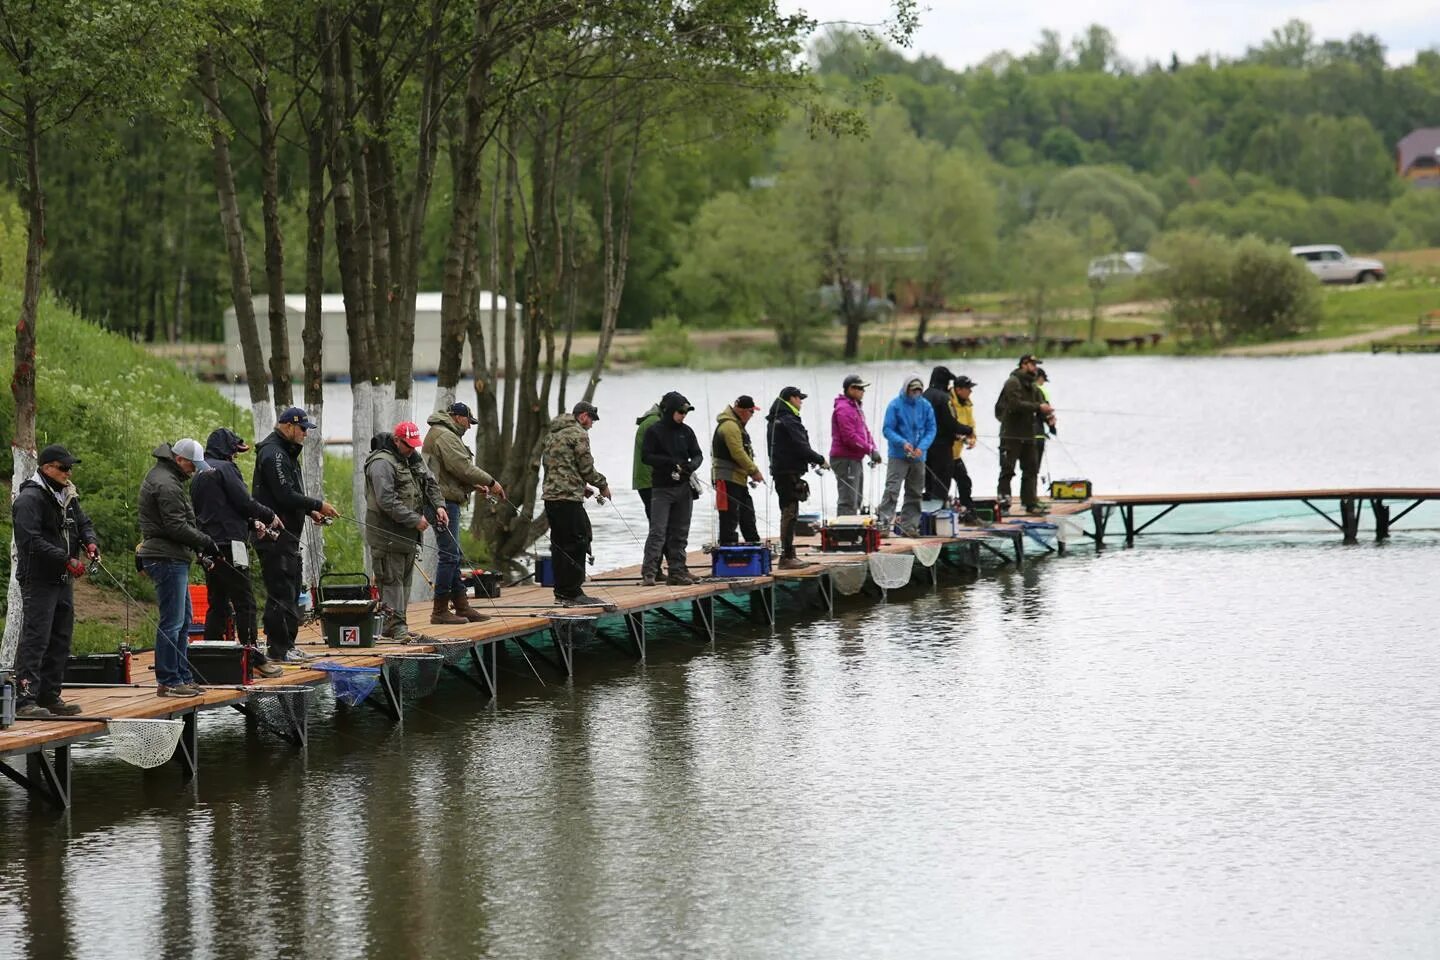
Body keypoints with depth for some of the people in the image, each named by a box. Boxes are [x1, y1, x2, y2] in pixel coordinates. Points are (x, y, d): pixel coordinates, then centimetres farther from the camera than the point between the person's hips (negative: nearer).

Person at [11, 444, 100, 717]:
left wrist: (90, 542, -2)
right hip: (38, 581, -9)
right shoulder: (29, 499, -14)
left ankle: (49, 696, 21)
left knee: (60, 642, 12)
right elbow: (32, 541, -22)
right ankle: (26, 700, -15)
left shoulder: (68, 497, 15)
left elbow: (84, 524, 23)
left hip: (63, 582, 9)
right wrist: (67, 560, -23)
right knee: (35, 639, -13)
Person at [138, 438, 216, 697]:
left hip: (173, 559, 11)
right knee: (172, 622, -9)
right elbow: (176, 527, -21)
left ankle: (183, 676, 22)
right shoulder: (166, 484, -16)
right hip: (167, 558, -11)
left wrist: (200, 545, 13)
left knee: (183, 620, 16)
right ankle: (168, 681, -7)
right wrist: (205, 542, -10)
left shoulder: (167, 478, 19)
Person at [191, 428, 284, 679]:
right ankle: (253, 657, -8)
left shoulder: (199, 476, 20)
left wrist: (253, 523, 19)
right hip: (229, 545, -9)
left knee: (217, 604, 12)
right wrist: (269, 517, 5)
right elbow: (245, 502, -12)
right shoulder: (225, 469, -7)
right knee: (244, 602, -6)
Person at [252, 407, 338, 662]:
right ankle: (278, 648, -8)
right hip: (276, 535, -11)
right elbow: (285, 495, -21)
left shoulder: (285, 452, 19)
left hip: (287, 536, 11)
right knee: (281, 591, -10)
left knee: (291, 590, 15)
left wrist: (310, 510, 13)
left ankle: (286, 645, 20)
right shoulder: (273, 454, -15)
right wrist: (317, 505, -14)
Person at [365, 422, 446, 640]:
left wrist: (438, 506, 1)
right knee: (392, 579, -10)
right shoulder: (382, 463, -17)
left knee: (404, 579, 12)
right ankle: (396, 625, -12)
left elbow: (430, 483, 20)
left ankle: (392, 626, 18)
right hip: (387, 534, -9)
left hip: (408, 533, 9)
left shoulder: (415, 458, 12)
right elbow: (387, 501, -24)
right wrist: (415, 520, -23)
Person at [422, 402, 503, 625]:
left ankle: (462, 606, 21)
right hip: (445, 501, -12)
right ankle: (440, 610, -8)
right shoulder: (445, 437, -12)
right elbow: (463, 467, -19)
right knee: (449, 555, -9)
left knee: (453, 555, 15)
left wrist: (475, 485, 12)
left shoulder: (446, 435, 22)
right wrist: (491, 482, -10)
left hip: (446, 500, 12)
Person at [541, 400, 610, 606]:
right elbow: (587, 467, -10)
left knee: (560, 545, 12)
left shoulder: (552, 434, 20)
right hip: (569, 497, -9)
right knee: (576, 543, -7)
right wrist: (603, 485, 7)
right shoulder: (578, 434, -8)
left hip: (550, 495, 9)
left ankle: (561, 592, 15)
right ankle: (572, 593, -10)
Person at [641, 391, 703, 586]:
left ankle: (677, 571, 14)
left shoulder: (686, 431, 10)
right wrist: (672, 463, -18)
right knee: (658, 531, -10)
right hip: (662, 488, -5)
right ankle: (649, 572, -12)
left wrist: (692, 465, -12)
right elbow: (646, 456, -9)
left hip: (684, 489, 5)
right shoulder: (654, 431, -4)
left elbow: (697, 454, 11)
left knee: (680, 533, 8)